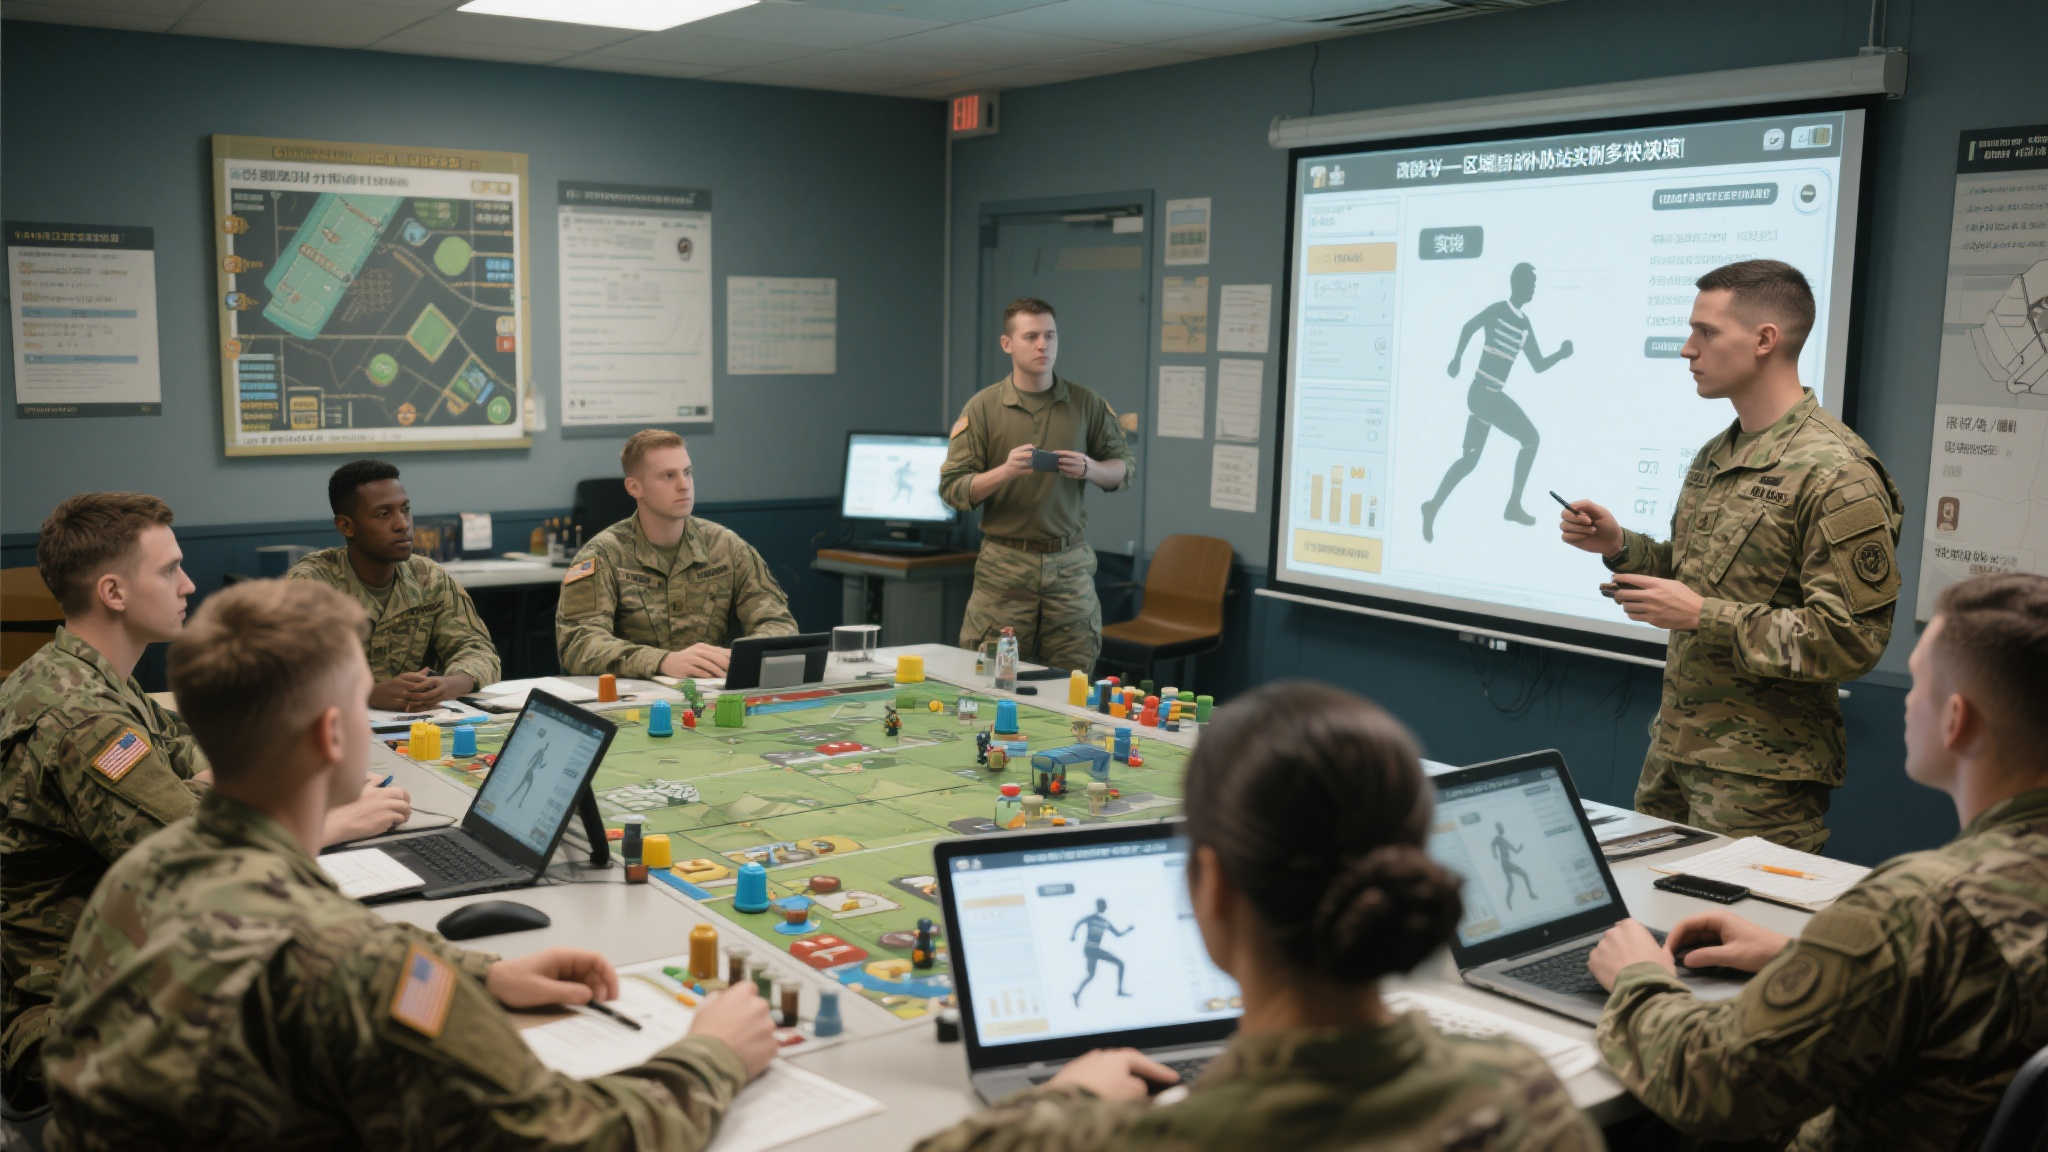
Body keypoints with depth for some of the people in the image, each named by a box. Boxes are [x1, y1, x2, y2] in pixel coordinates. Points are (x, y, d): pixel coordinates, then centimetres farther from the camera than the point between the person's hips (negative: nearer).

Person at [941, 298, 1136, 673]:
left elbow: (1124, 467, 13)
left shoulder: (1087, 404, 6)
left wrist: (1089, 469, -8)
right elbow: (952, 488, -3)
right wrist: (1005, 471, -19)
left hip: (1069, 564, 2)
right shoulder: (983, 408, 0)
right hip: (1004, 565, -2)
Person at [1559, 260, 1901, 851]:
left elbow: (1854, 640, -21)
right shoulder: (1717, 454, 12)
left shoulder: (1834, 474, -16)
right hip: (1674, 745, 8)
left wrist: (1703, 616, -21)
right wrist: (1621, 546, 5)